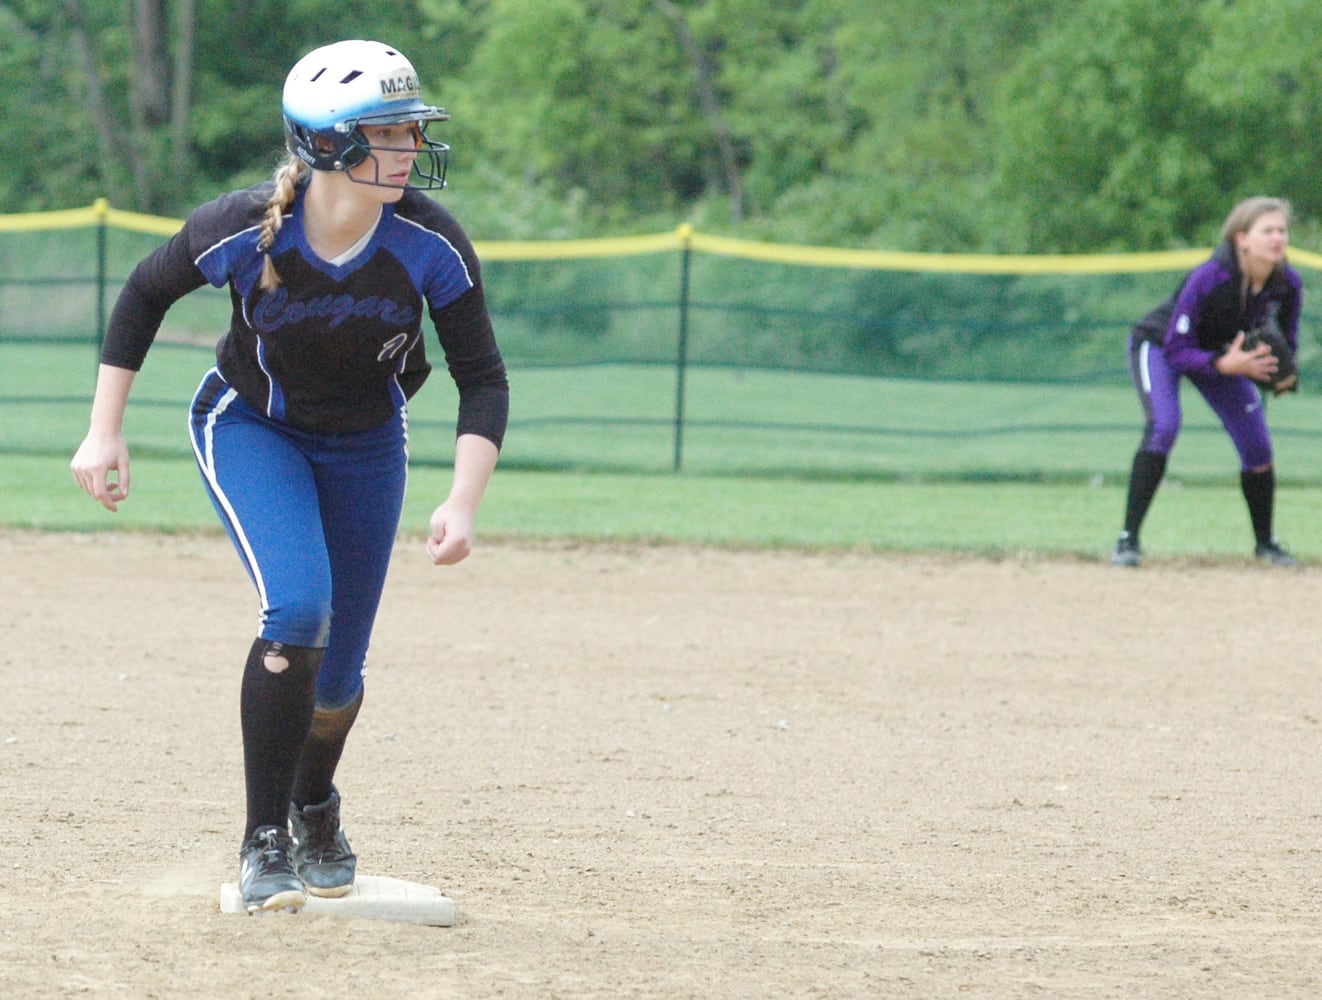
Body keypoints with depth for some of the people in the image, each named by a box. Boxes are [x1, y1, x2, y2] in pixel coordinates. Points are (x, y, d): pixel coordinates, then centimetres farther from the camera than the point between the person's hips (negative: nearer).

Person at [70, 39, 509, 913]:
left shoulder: (431, 244, -26)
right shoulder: (245, 229, -29)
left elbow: (483, 381, -17)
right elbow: (146, 294, -10)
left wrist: (464, 503, -31)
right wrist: (105, 433, -8)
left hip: (366, 445, 2)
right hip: (249, 427, -2)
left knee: (336, 672, 6)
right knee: (298, 610, -26)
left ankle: (314, 806, 40)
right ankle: (264, 841, -12)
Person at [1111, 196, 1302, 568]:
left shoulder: (1288, 283, -22)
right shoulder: (1208, 278, -38)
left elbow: (1286, 342, -4)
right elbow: (1176, 350, -32)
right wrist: (1223, 365, -47)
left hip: (1224, 355, 5)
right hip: (1159, 344, -5)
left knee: (1257, 443, -2)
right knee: (1163, 425, -29)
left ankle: (1265, 542, 22)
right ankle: (1128, 539, -25)